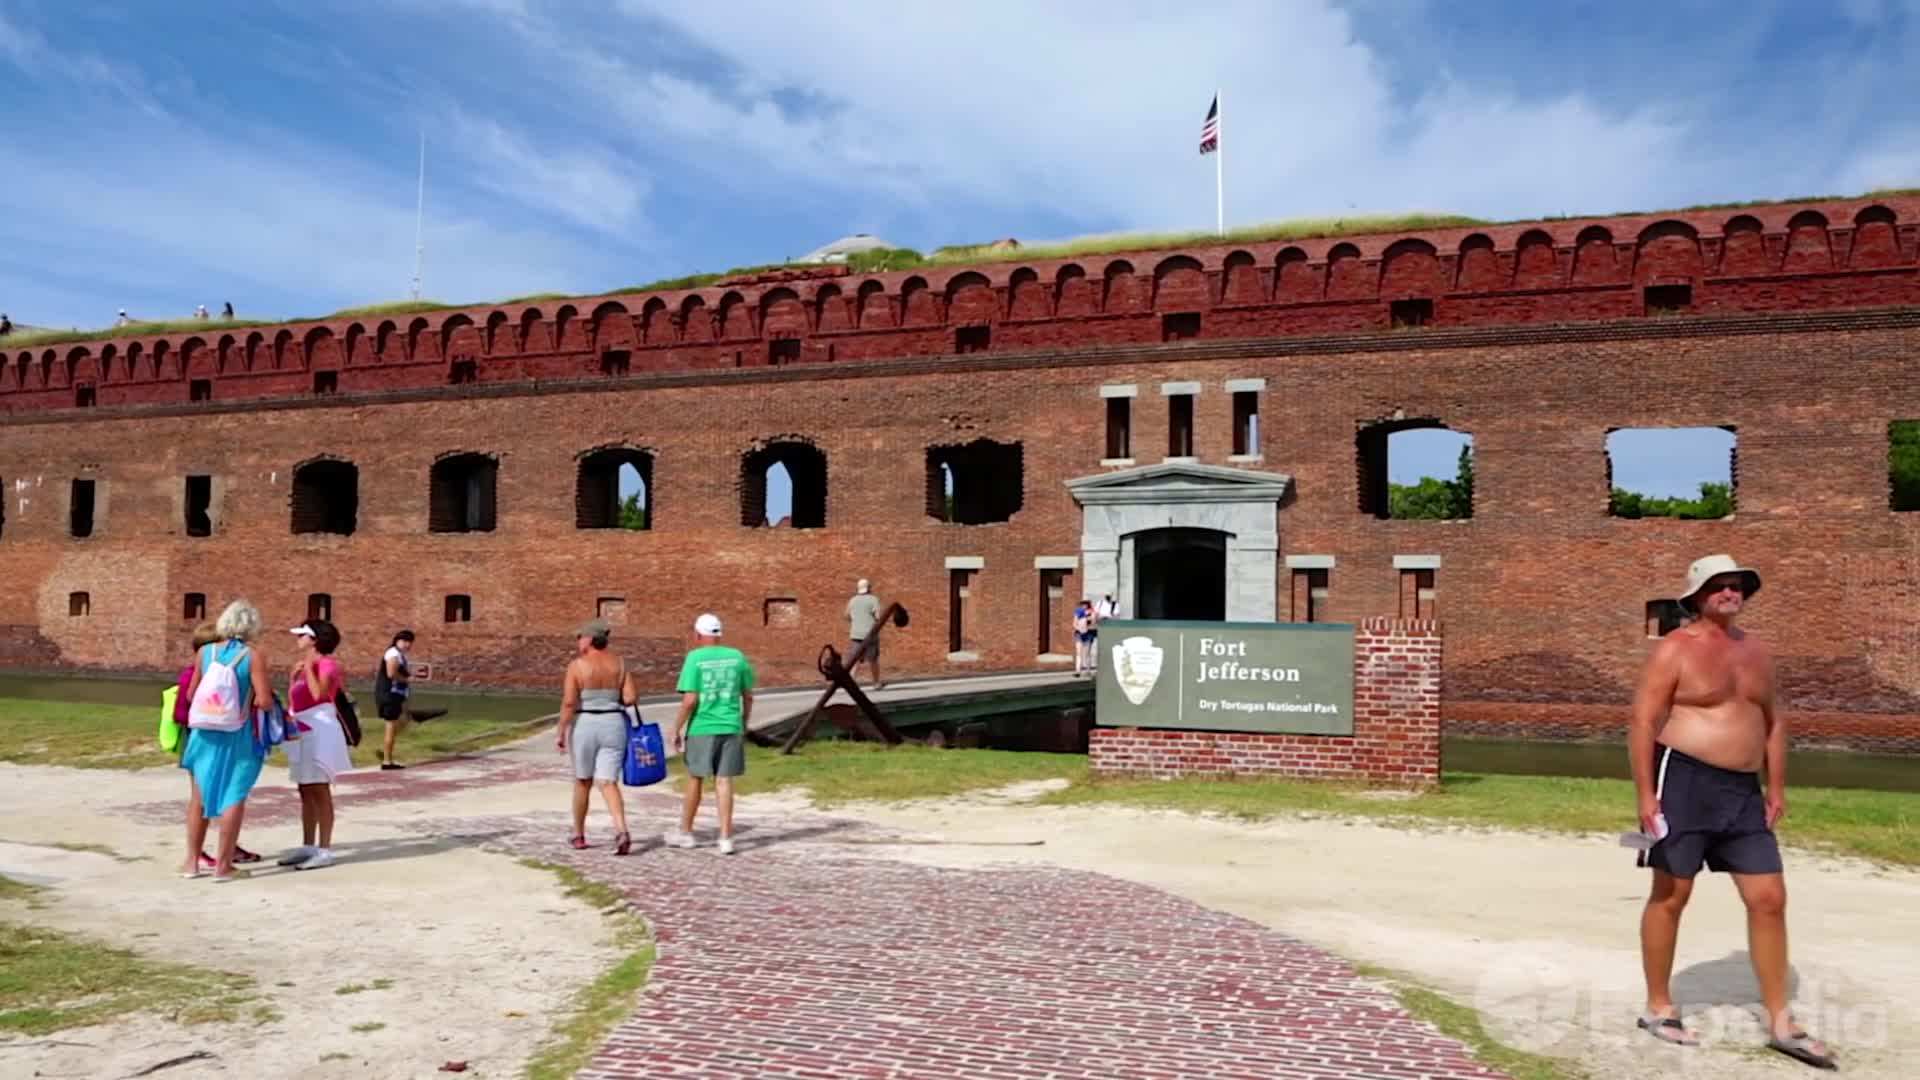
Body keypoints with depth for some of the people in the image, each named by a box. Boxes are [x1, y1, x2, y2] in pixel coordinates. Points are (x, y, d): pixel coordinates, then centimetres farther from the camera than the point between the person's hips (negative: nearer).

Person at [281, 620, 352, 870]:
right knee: (306, 792, 12)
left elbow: (319, 693, -27)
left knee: (319, 791, -7)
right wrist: (294, 675, 5)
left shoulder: (326, 663, -11)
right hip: (302, 732, 9)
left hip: (319, 732, -9)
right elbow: (292, 700, 15)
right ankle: (308, 847, 19)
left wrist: (310, 667, -17)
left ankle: (325, 850, -4)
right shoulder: (304, 664, 16)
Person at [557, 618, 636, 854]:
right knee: (608, 784, 1)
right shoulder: (619, 665, 3)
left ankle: (579, 835, 27)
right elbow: (629, 698, -1)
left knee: (582, 782, 16)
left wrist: (561, 732, -6)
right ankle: (621, 832, -20)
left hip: (584, 726, -2)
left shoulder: (576, 665, -8)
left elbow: (568, 702, -14)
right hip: (613, 726, 2)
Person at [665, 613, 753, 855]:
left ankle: (685, 832, 27)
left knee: (695, 780, 12)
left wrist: (676, 730, -6)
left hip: (701, 728, -2)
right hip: (731, 727, 3)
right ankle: (725, 837, 3)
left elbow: (689, 700, -14)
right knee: (724, 781, 5)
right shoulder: (737, 657, 3)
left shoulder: (695, 658, -9)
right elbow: (748, 697, 8)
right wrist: (744, 725, 21)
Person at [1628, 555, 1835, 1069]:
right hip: (1685, 782, -6)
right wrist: (1645, 792, -17)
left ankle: (1780, 1023, 13)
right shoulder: (1675, 649, -7)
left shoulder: (1754, 650, 14)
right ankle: (1658, 1008, 16)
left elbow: (1771, 721, 21)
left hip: (1743, 791, 7)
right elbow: (1643, 722, -11)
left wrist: (1775, 787, 13)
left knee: (1770, 899, 4)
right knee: (1670, 896, 3)